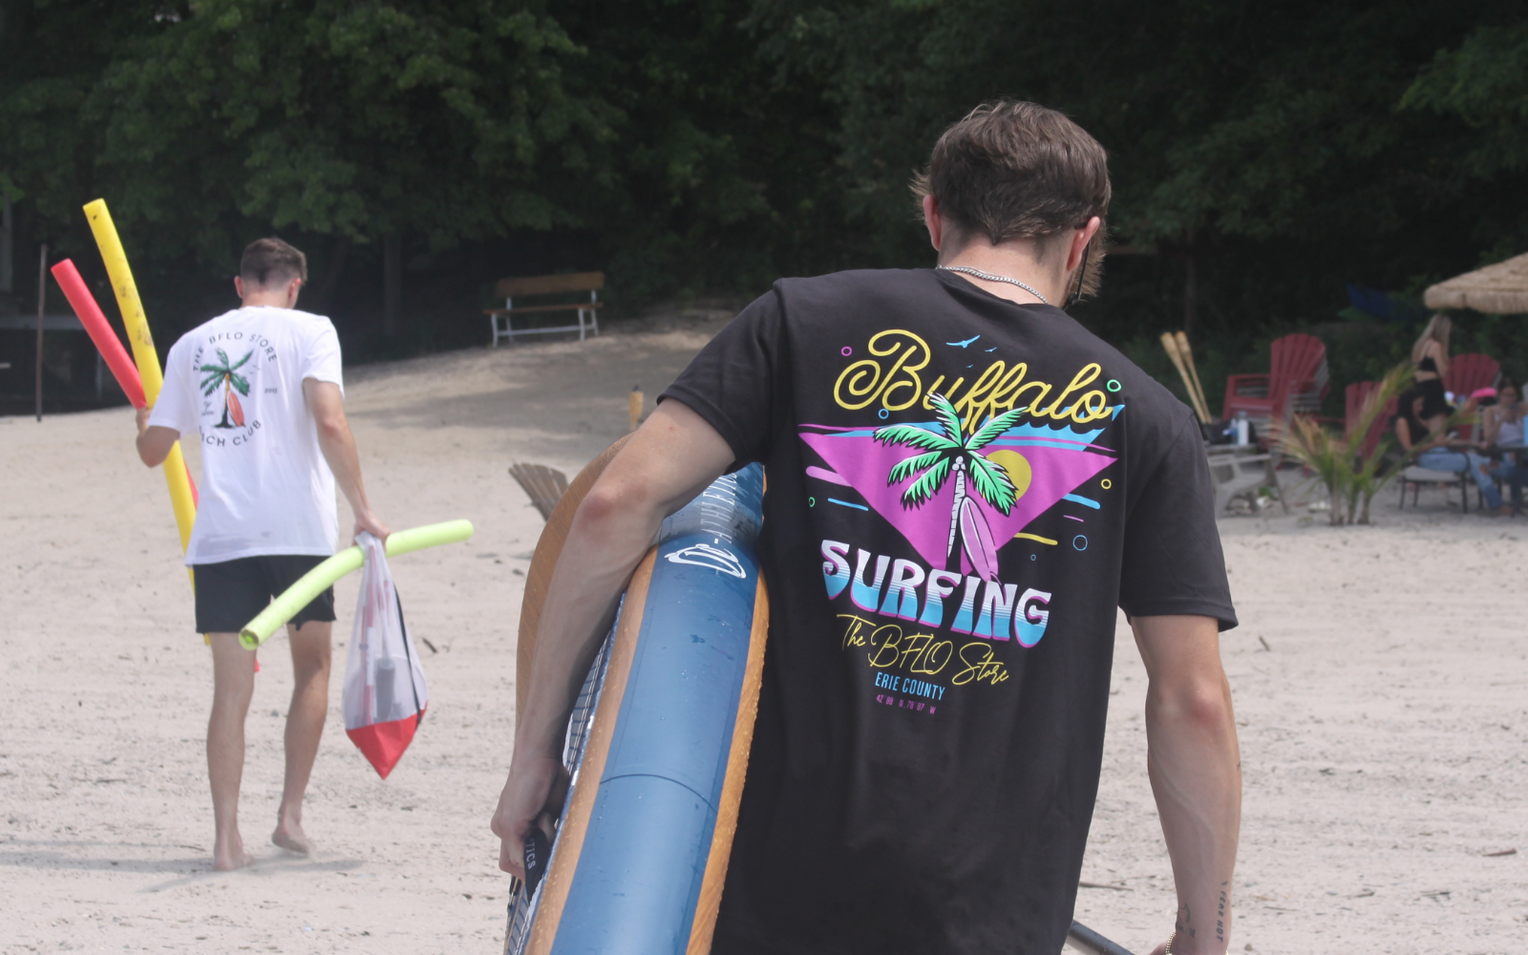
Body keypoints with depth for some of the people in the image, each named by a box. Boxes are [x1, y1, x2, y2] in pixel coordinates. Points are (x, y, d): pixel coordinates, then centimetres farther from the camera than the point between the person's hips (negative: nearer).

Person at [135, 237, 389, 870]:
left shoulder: (192, 345, 12)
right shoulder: (307, 331, 0)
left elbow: (152, 450, 17)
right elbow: (329, 422, -15)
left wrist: (143, 422, 40)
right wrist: (361, 511, -12)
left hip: (219, 534, 3)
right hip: (298, 529, -3)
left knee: (231, 689, 3)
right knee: (312, 667, 17)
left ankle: (227, 839, -4)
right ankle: (290, 813, 12)